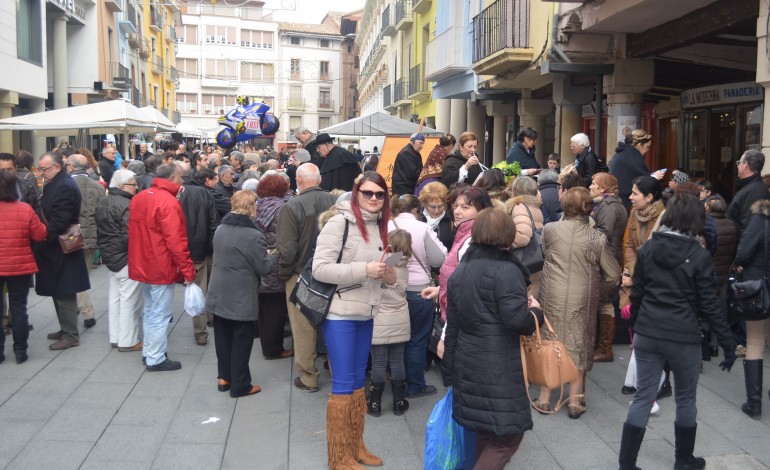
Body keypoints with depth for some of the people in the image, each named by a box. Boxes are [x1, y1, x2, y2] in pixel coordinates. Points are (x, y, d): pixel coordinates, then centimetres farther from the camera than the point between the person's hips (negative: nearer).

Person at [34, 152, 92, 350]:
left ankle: (71, 335, 5)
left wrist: (43, 240, -21)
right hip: (56, 247, 10)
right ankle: (66, 329, 27)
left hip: (60, 249, -10)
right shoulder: (55, 184, 13)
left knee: (64, 293, -3)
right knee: (59, 292, 17)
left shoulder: (64, 187, -19)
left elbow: (59, 221, -25)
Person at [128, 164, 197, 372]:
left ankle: (148, 352, 29)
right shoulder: (168, 202, -20)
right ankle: (156, 359, 10)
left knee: (150, 311, 20)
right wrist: (188, 270, -19)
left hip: (142, 266, 8)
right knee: (160, 315, 2)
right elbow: (176, 242, -23)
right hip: (161, 268, -8)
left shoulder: (138, 198, 6)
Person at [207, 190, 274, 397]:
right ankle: (240, 385, 12)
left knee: (223, 336, 16)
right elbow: (264, 268, -15)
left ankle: (224, 377, 27)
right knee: (241, 340, 4)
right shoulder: (253, 235, -21)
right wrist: (271, 256, 6)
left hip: (219, 293, 7)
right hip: (241, 298, -7)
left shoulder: (220, 229, 4)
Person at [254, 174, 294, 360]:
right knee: (275, 309, 2)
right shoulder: (282, 208, -13)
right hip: (276, 267, -7)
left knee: (262, 307, 18)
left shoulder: (255, 207, 5)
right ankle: (273, 348, 10)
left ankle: (265, 343, 31)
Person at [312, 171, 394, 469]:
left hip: (366, 314, 7)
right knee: (343, 384, -1)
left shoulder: (380, 226, 9)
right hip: (339, 314, -7)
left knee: (358, 381, 16)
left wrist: (388, 276, 0)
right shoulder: (339, 222, -14)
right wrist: (365, 270, -24)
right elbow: (320, 268, -20)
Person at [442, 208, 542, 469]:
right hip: (498, 368, -8)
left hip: (467, 364, 8)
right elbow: (516, 320, -21)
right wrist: (535, 311, 1)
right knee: (506, 437, 1)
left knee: (484, 434, 19)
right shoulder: (506, 270, -13)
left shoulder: (460, 270, 12)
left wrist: (450, 370, 20)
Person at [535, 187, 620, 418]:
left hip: (552, 297, 0)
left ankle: (544, 398, 20)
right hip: (582, 299, 0)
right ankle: (575, 401, 18)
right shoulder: (597, 238, -6)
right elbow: (613, 275, 1)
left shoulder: (549, 230, -6)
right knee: (578, 345, 12)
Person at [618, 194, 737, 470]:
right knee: (685, 399, 16)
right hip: (683, 338, -3)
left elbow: (636, 294, 7)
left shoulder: (647, 248, 2)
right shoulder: (698, 256, -10)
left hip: (647, 335, 3)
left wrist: (636, 326, 20)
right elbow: (709, 305, -8)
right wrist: (728, 344, 0)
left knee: (644, 397, 10)